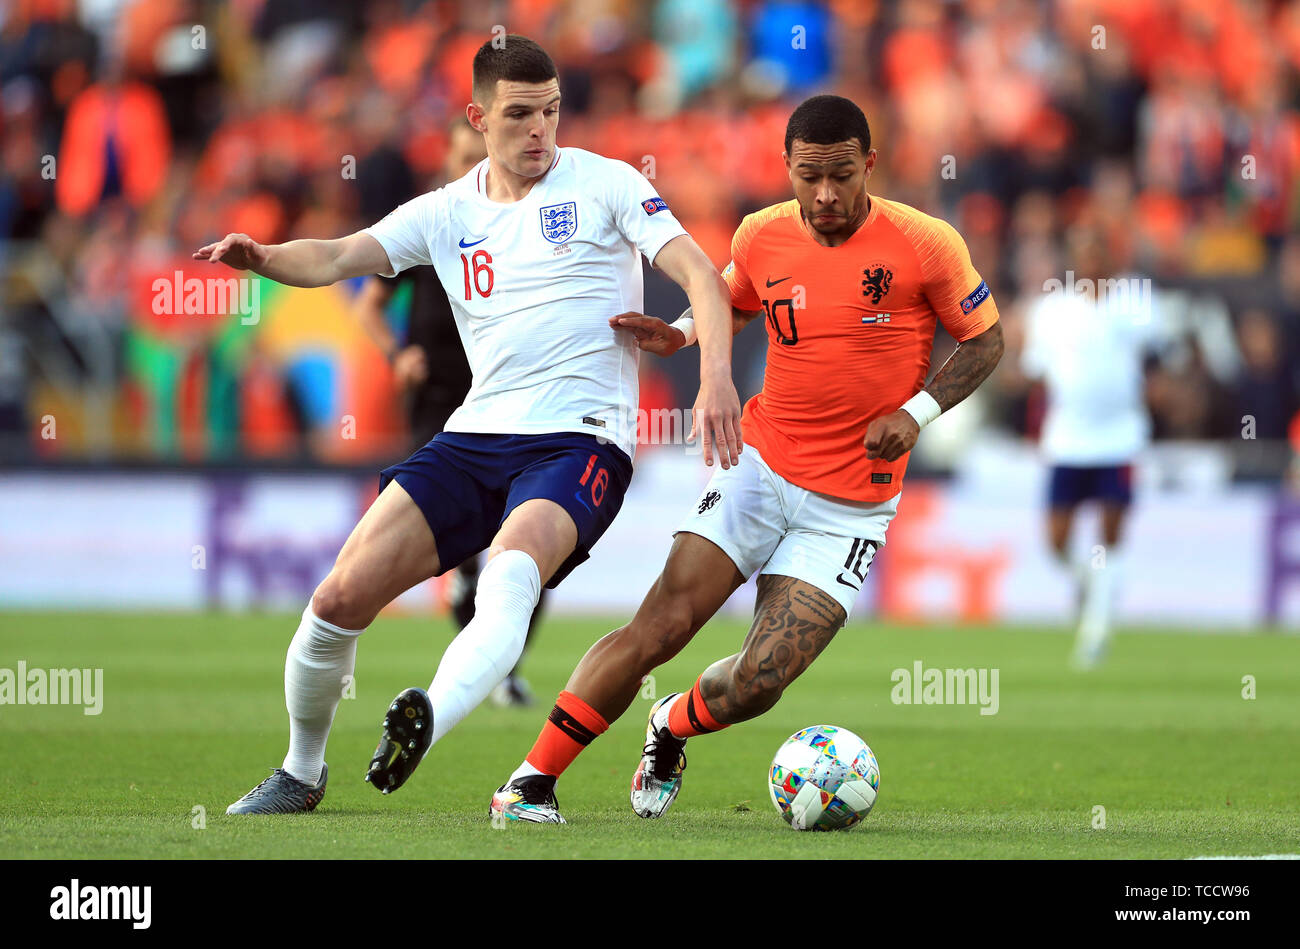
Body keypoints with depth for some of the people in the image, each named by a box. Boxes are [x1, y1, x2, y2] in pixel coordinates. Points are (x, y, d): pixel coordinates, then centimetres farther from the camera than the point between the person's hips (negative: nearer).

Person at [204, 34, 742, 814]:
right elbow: (338, 258, 1)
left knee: (511, 571, -36)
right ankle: (301, 773, 17)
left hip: (579, 443, -4)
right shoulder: (448, 213, 12)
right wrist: (260, 257, -22)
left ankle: (429, 722, -61)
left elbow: (698, 272, -7)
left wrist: (716, 373, -25)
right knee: (344, 595, -6)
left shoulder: (602, 184, 2)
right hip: (475, 437, 4)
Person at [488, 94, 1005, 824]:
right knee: (661, 625, -15)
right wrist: (679, 335, 0)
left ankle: (670, 732, 24)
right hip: (761, 468, 2)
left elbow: (987, 340, 2)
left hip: (850, 508, -2)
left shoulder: (925, 245, -10)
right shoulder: (763, 238, 0)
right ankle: (532, 781, -6)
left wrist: (918, 412, -13)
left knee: (759, 684, -10)